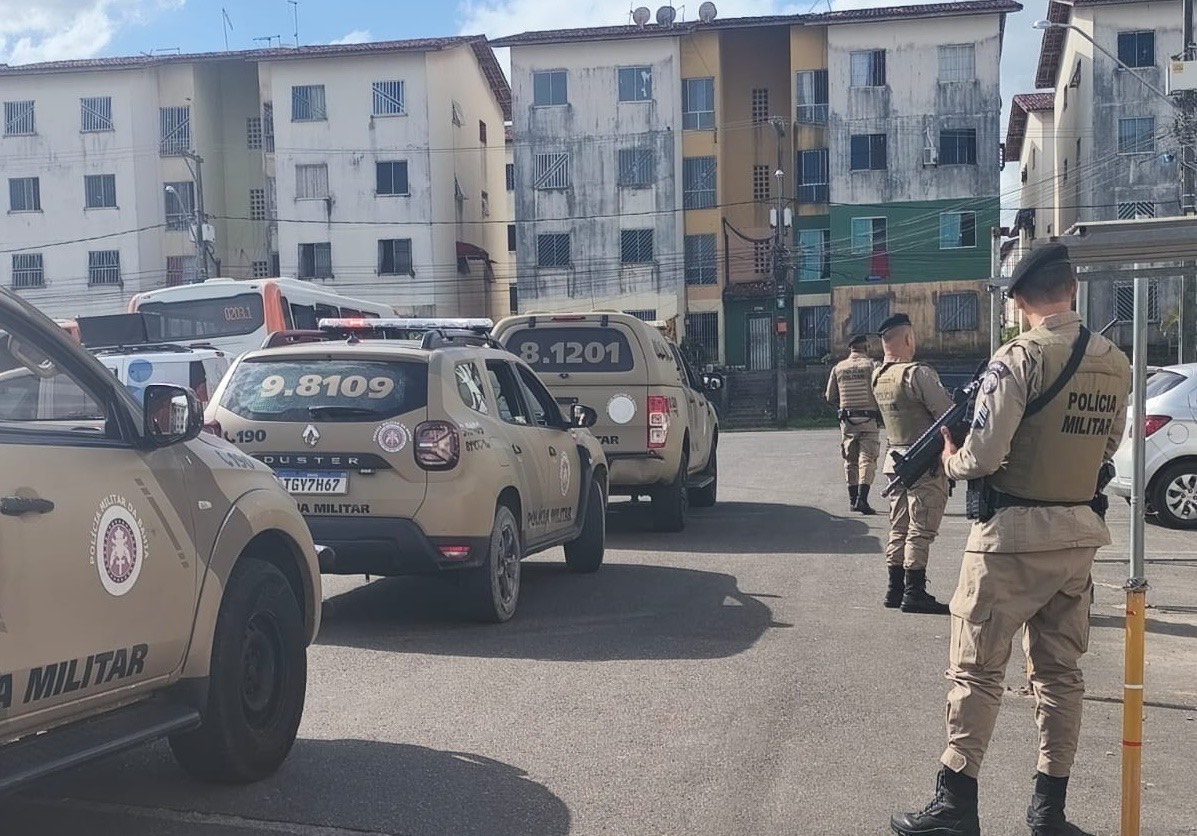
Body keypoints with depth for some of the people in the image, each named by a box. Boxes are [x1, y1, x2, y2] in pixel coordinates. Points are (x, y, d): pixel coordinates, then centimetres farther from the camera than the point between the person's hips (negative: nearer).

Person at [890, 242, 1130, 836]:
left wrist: (952, 461, 0)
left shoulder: (1020, 357, -15)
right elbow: (1108, 447, 15)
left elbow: (983, 454, -19)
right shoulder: (1114, 363, 5)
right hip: (1080, 534, 6)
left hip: (1013, 535, -6)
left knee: (976, 670, 2)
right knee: (1060, 671, 14)